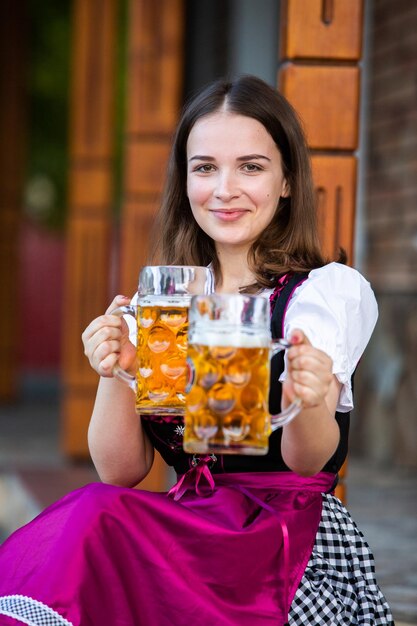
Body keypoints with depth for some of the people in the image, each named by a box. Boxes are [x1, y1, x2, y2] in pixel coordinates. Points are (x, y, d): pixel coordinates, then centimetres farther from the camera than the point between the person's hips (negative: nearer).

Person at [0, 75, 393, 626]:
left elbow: (308, 462, -14)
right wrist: (115, 376, -15)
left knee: (91, 524, -28)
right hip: (191, 535, 4)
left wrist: (310, 403, -37)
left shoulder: (332, 289, -2)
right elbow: (122, 471, 4)